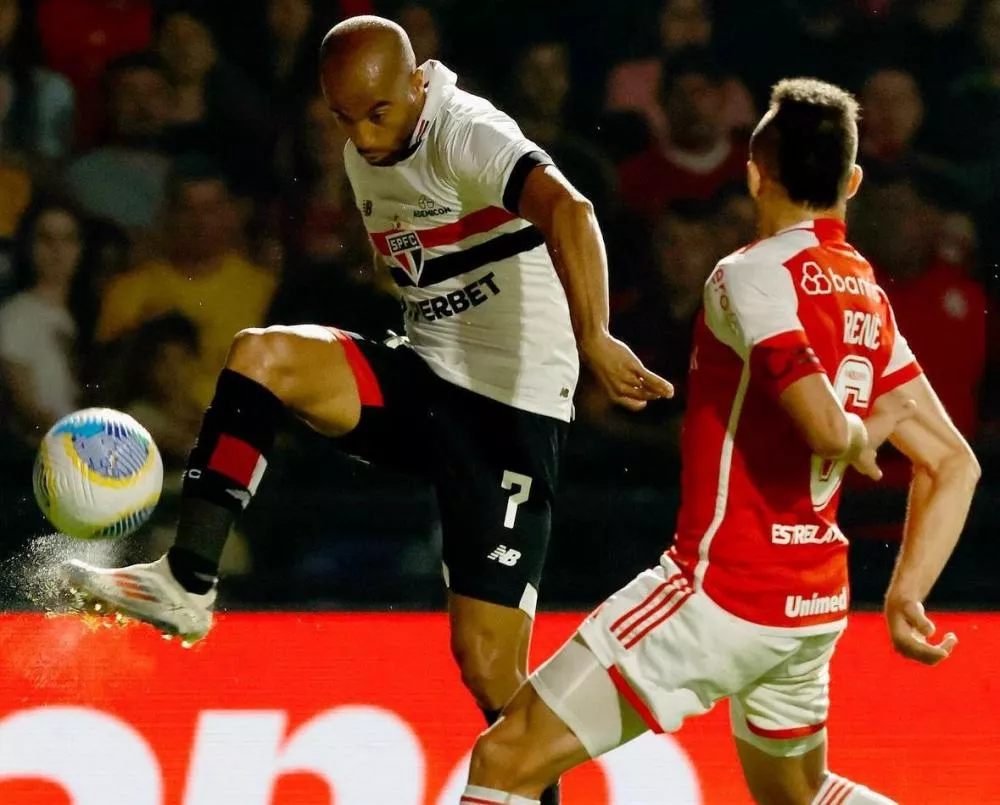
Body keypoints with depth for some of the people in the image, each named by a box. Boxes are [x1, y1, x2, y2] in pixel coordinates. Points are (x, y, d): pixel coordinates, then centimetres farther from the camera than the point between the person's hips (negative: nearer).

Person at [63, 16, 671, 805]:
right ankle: (186, 583, -16)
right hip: (424, 381, 7)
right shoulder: (366, 154, 9)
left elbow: (567, 210, -37)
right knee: (260, 355, -18)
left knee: (488, 662, -10)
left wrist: (593, 340, -48)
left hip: (511, 410, -7)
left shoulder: (466, 135, -18)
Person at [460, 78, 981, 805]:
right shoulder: (868, 300, 10)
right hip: (815, 608, 9)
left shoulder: (753, 274, -14)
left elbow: (824, 424, -27)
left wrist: (858, 442, -5)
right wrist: (907, 594, 5)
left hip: (724, 593, -9)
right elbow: (954, 465, 11)